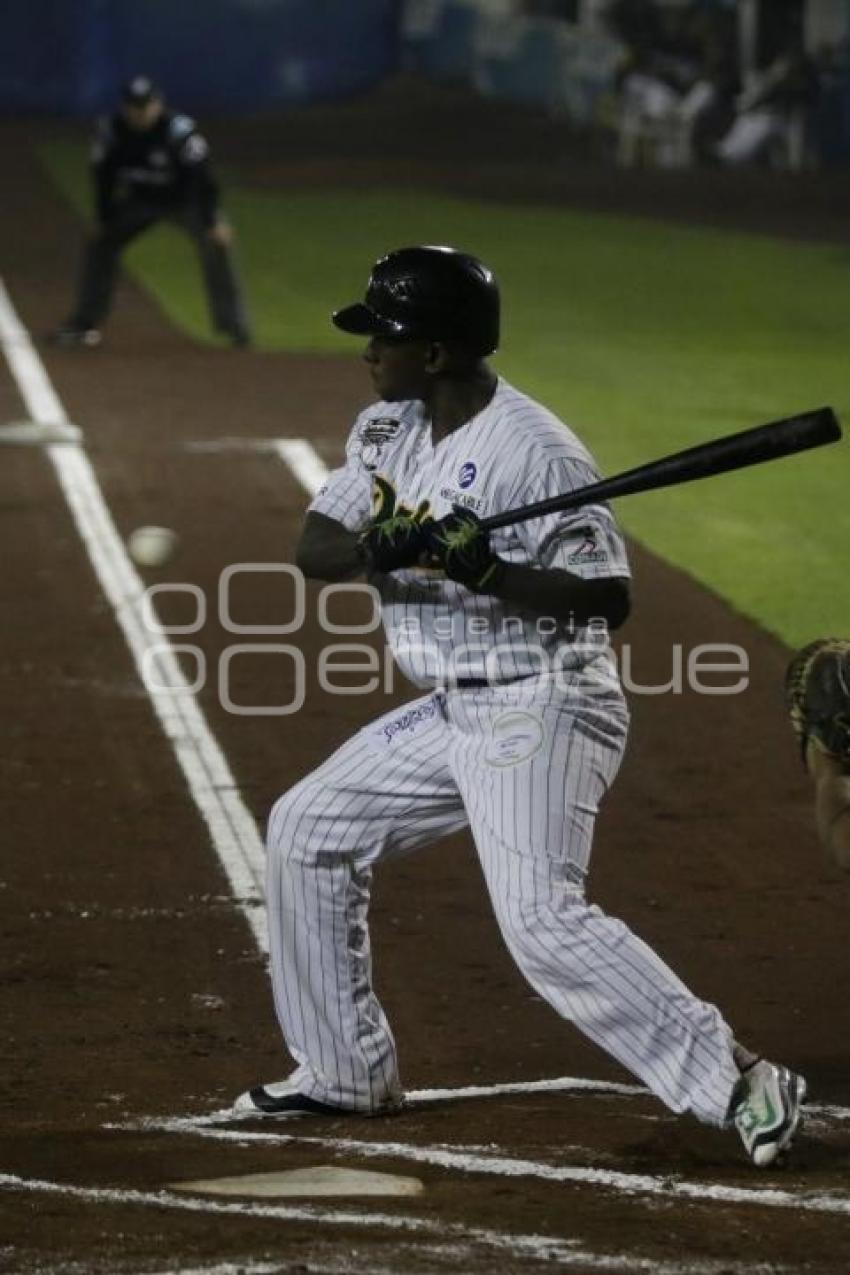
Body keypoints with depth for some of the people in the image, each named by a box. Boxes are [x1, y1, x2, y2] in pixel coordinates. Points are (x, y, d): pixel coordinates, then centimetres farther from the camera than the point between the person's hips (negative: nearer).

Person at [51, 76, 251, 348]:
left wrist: (213, 221, -36)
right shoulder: (111, 130, -19)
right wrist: (104, 221, -6)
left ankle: (233, 325, -16)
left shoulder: (179, 129, -31)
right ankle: (84, 323, 7)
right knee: (101, 244, -4)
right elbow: (103, 178, -6)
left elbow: (201, 177, -31)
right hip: (141, 200, 4)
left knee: (215, 244, -24)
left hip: (184, 200, -4)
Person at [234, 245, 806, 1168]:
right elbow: (312, 548, -2)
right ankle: (345, 1073, 24)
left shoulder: (535, 452, -20)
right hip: (449, 711, 9)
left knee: (542, 920, -21)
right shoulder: (388, 430, 5)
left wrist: (489, 572, -32)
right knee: (307, 831, 13)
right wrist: (379, 547, -23)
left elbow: (609, 598, -20)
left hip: (541, 710, -9)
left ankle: (737, 1084, -17)